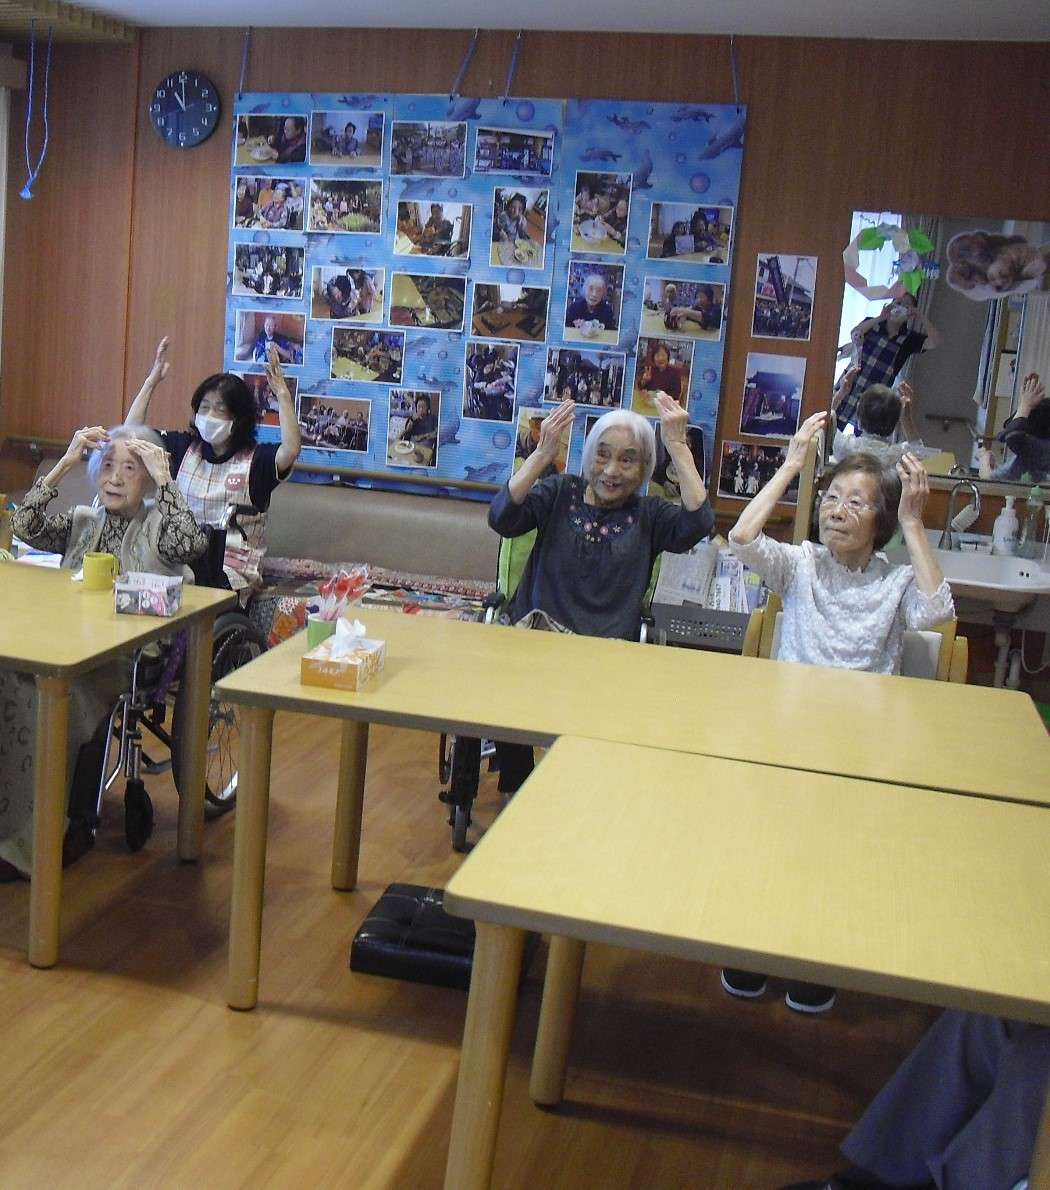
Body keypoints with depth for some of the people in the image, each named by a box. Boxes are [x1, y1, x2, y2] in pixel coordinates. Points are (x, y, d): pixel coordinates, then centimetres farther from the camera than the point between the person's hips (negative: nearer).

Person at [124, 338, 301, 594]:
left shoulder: (256, 459, -1)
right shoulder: (183, 447, 14)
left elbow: (291, 450, -22)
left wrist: (282, 394, -22)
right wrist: (151, 382, 6)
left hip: (233, 569, -4)